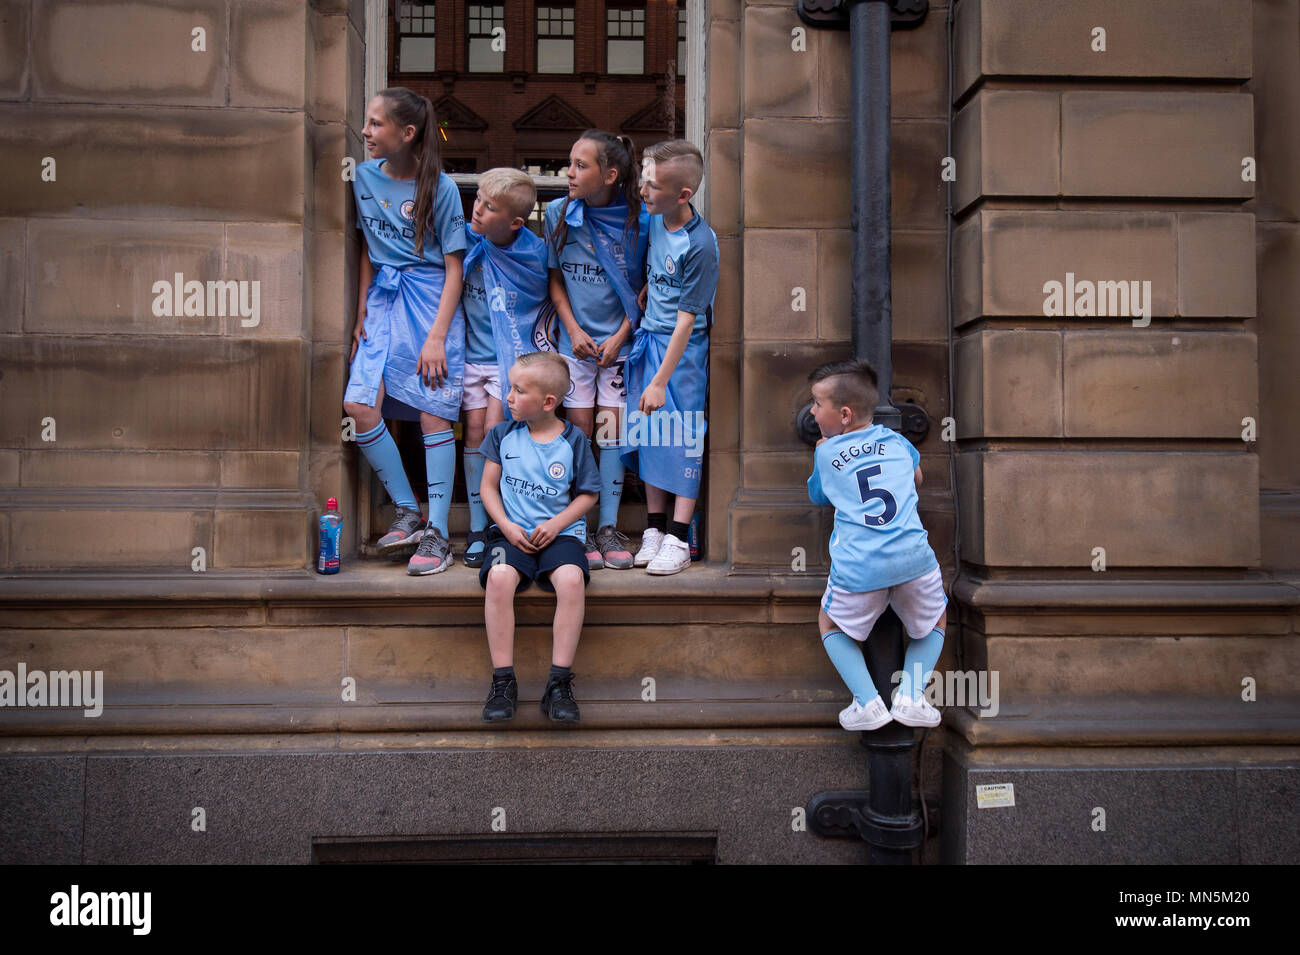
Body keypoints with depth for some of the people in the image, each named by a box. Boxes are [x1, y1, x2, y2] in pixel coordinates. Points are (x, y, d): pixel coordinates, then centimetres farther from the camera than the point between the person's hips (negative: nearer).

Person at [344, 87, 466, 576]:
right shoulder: (364, 177, 7)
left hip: (432, 300, -5)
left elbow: (453, 266, -7)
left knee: (433, 414, -6)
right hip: (384, 298, 5)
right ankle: (407, 511, 6)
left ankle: (436, 534, 2)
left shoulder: (440, 187, -7)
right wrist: (361, 312, 12)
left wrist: (437, 336, -14)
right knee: (359, 405, -11)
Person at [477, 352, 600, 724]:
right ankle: (503, 680, -22)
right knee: (499, 576, -32)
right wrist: (506, 526, -7)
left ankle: (559, 682, -24)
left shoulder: (573, 440, 2)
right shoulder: (503, 435, 7)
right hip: (512, 531, 1)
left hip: (560, 531, -1)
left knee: (571, 578, -33)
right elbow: (489, 486, 10)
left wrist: (556, 524, -10)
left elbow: (587, 495, 6)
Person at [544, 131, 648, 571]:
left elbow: (645, 286, 0)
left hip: (618, 341, -1)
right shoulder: (558, 212, -2)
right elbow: (555, 279, 5)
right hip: (575, 339, 1)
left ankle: (609, 527, 11)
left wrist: (620, 335, -8)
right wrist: (573, 329, -5)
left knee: (612, 433, 1)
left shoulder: (636, 219, -7)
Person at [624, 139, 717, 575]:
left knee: (682, 438, -2)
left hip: (683, 348, -7)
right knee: (648, 435, 9)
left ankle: (678, 540, 7)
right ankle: (654, 528, 19)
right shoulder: (653, 220, 0)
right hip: (647, 338, 7)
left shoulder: (700, 244, -21)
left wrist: (660, 381, -18)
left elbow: (686, 319, -19)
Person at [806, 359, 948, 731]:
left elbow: (817, 497, 32)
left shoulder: (826, 453, 12)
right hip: (914, 557, 2)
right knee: (935, 623, 28)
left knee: (831, 625, 25)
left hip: (858, 567, -2)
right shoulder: (897, 441, 19)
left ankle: (868, 702, 7)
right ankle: (911, 696, 8)